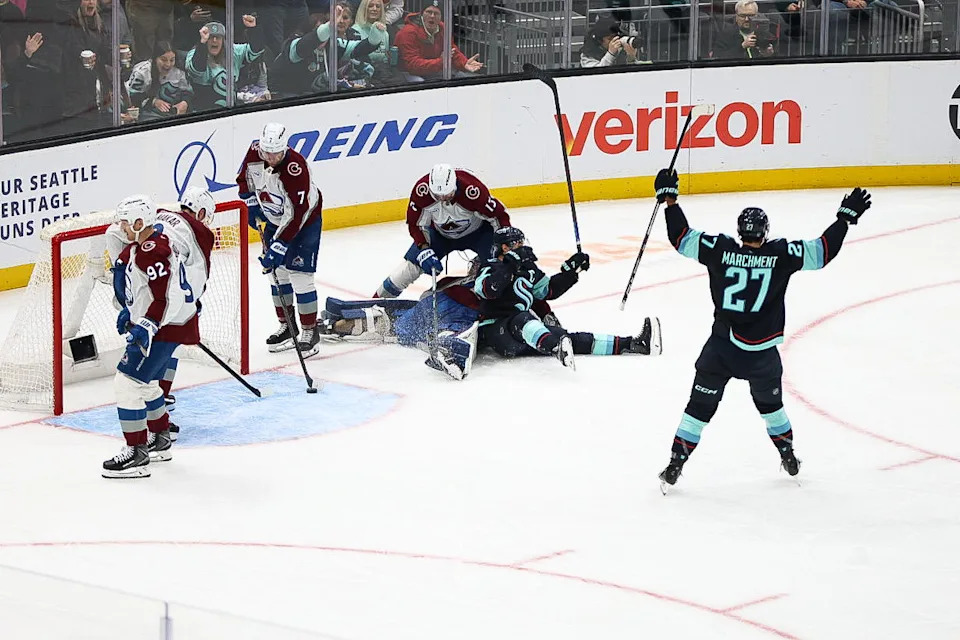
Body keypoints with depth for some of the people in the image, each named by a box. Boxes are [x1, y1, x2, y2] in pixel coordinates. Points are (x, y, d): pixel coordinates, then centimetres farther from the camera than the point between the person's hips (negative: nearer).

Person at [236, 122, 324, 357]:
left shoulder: (296, 168, -35)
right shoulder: (254, 153, -15)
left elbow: (296, 215, -34)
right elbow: (245, 179, 9)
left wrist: (279, 246, -34)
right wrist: (251, 203, 0)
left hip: (305, 220, -7)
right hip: (275, 218, 7)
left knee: (299, 274, -11)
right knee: (277, 272, 9)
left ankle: (310, 331, -1)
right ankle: (287, 326, 22)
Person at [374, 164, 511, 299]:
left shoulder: (471, 190, -39)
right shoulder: (421, 190, -30)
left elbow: (499, 215, -26)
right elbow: (415, 223, -14)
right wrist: (424, 250, -24)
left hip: (477, 231, -2)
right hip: (440, 232, 2)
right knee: (411, 265, -5)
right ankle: (380, 298, 14)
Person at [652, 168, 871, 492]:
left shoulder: (720, 250, -10)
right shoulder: (781, 255, -10)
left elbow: (681, 238, -7)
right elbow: (822, 250, -6)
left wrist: (669, 198, 1)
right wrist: (846, 216, 4)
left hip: (721, 348, -1)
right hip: (761, 353, 1)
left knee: (700, 406, 8)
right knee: (770, 402, 26)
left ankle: (674, 466, 5)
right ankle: (789, 456, 40)